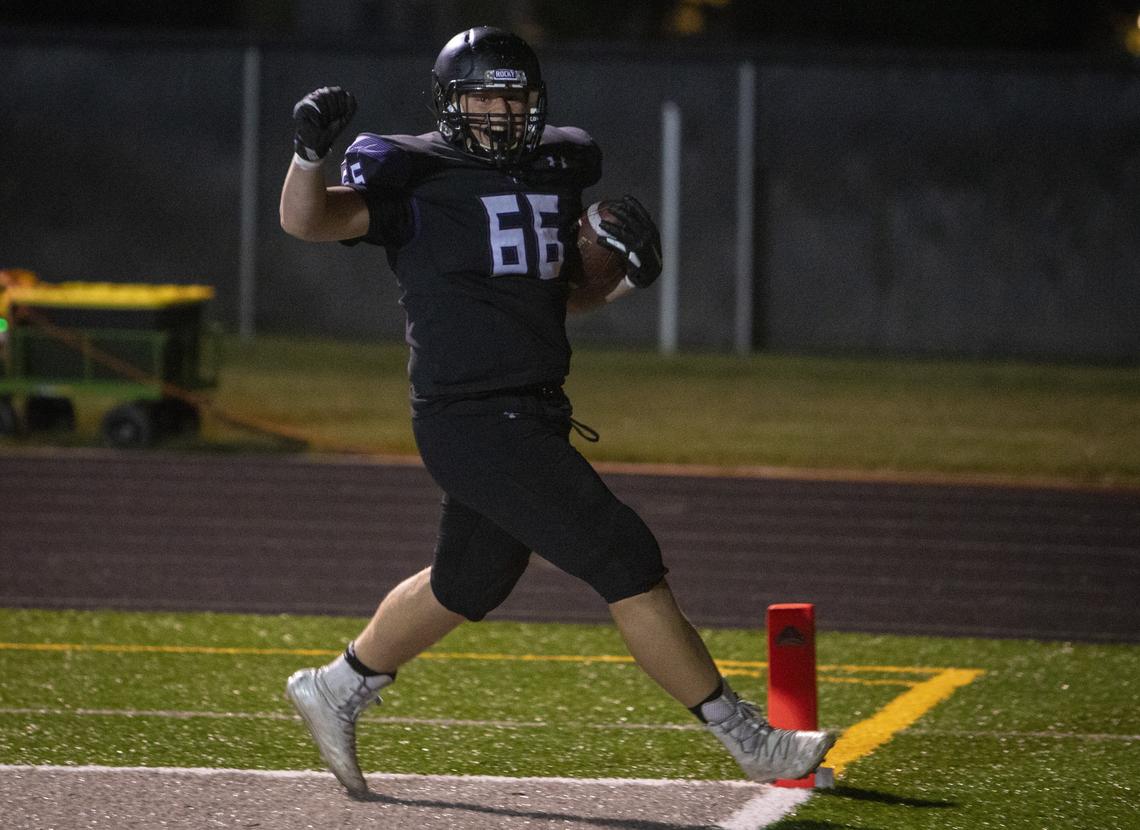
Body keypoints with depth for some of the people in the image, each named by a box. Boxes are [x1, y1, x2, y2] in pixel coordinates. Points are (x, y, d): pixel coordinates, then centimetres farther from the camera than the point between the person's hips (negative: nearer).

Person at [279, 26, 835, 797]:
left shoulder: (557, 169, 13)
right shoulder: (414, 176, -7)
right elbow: (307, 219, -16)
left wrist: (622, 267, 1)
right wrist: (311, 149, -35)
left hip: (534, 416, 8)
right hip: (472, 421, -8)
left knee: (468, 586, 22)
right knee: (625, 558, -11)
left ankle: (335, 690, 41)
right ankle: (748, 739, -6)